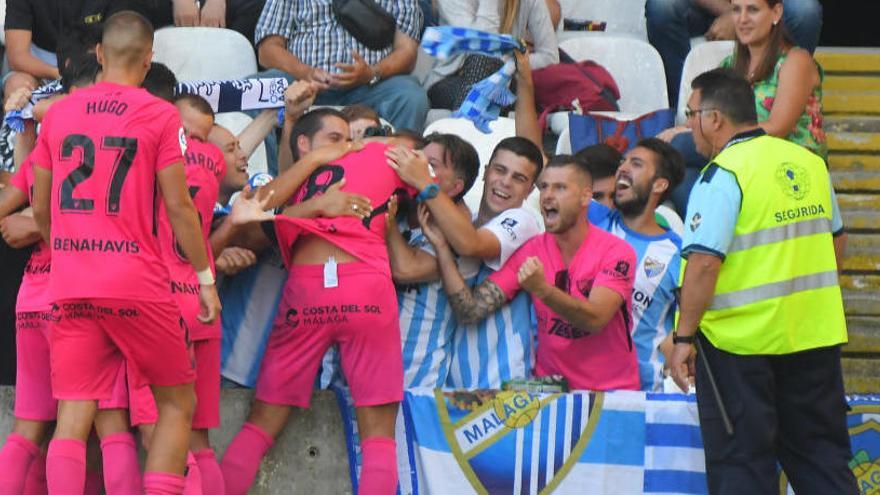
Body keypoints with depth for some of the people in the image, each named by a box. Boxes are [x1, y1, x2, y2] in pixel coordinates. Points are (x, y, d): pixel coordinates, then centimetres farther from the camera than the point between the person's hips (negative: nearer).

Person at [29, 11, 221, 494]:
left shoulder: (57, 114, 8)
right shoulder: (159, 115, -3)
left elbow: (40, 210, 14)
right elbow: (178, 207, -6)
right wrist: (206, 278, 3)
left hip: (70, 287, 3)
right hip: (136, 285, -3)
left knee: (73, 418, 0)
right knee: (176, 403, 11)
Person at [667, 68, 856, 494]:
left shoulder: (723, 176, -15)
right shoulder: (810, 163, 8)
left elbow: (704, 264, -21)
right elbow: (833, 236, 19)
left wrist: (684, 337, -17)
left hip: (738, 340, -6)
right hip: (815, 335, 7)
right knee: (821, 456, 13)